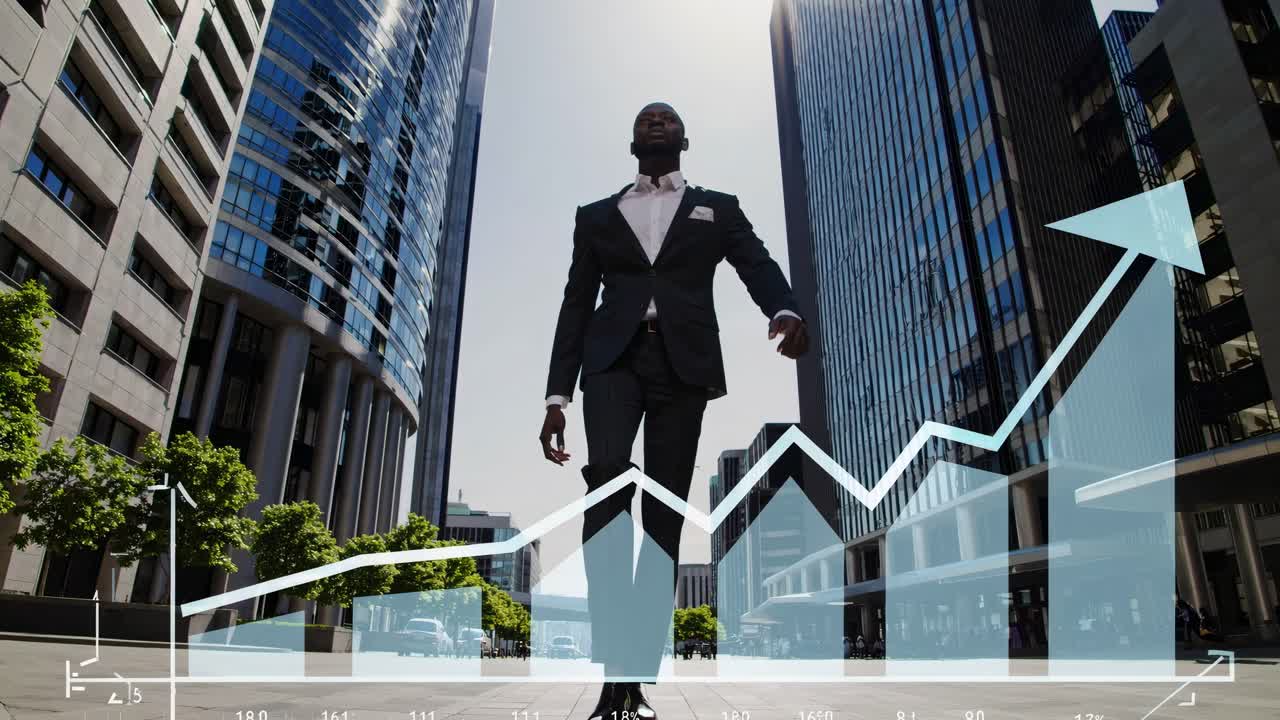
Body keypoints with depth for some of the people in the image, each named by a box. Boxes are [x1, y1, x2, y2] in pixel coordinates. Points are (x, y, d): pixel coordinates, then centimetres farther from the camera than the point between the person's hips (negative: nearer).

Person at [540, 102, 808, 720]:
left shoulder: (717, 209, 19)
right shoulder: (596, 216, 21)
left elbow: (758, 265, 2)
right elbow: (576, 306, 15)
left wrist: (786, 312, -23)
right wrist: (557, 396, 5)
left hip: (683, 363, 0)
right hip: (613, 357, 0)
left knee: (664, 513, -4)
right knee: (608, 472, -27)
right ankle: (612, 670, -23)